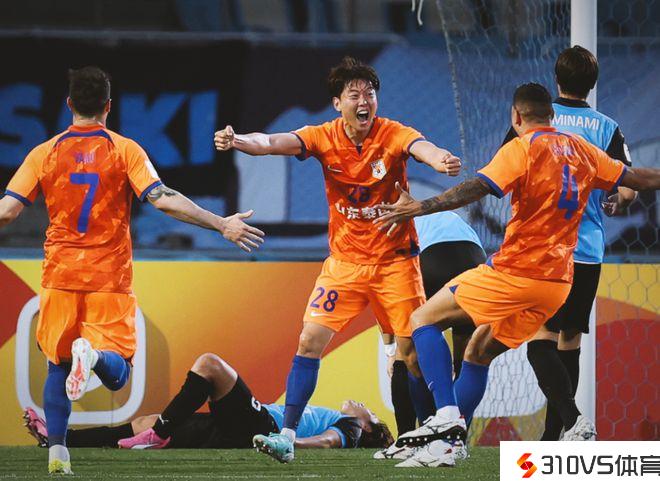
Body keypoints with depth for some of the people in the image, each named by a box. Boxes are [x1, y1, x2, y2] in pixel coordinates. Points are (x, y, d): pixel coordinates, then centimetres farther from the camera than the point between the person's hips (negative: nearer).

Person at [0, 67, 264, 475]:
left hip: (61, 274, 2)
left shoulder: (45, 153, 3)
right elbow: (164, 200, -12)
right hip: (110, 277, -2)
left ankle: (57, 452, 6)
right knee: (117, 374, 0)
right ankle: (95, 353, -35)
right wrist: (222, 225, -9)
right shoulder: (125, 150, -2)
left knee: (58, 364, 15)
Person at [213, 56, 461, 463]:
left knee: (413, 350, -4)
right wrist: (236, 141, -43)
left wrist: (439, 160, -59)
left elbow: (420, 147, -35)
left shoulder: (393, 135, -13)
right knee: (310, 339, -9)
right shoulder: (325, 138, -7)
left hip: (395, 258, -2)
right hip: (345, 259, 2)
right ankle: (288, 434, -5)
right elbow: (276, 142, -22)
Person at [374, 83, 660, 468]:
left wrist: (419, 208, -29)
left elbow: (478, 188, -22)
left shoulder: (522, 149, -8)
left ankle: (447, 414, -16)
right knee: (478, 355, 19)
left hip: (516, 273, -7)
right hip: (558, 282, 7)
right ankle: (445, 443, 14)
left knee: (425, 320, 2)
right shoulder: (581, 150, 12)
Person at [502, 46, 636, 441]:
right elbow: (628, 190, -5)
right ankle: (552, 437, 17)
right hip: (588, 251, 2)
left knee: (541, 340, -8)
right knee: (570, 341, 14)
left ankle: (572, 419, -31)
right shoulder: (607, 128, 3)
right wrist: (614, 205, 18)